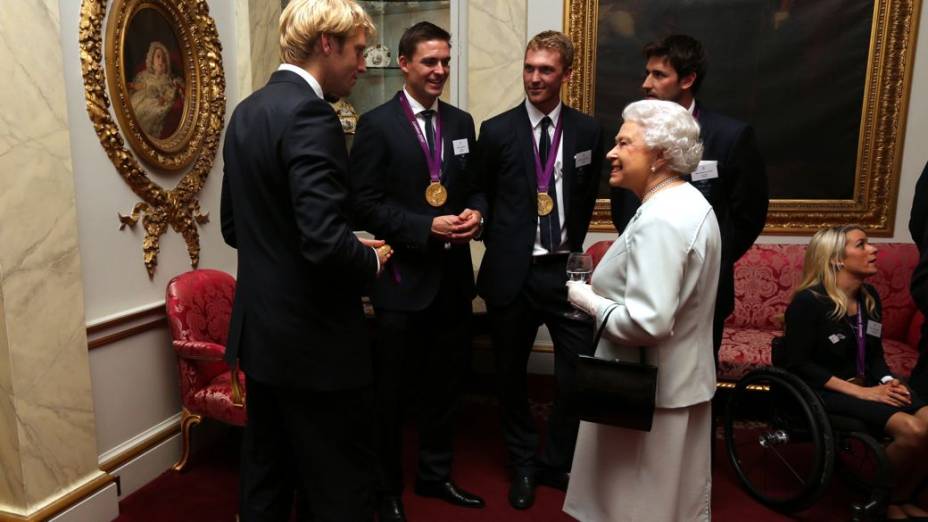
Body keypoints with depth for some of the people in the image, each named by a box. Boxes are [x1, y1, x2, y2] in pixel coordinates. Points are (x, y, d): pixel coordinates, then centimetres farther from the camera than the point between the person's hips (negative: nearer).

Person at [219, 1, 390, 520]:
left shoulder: (247, 110, 9)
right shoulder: (310, 115, -19)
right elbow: (327, 243, -27)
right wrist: (371, 261, -7)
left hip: (260, 329, 9)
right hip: (316, 337, -9)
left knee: (266, 476, 21)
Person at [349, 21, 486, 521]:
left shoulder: (461, 122, 10)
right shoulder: (376, 124, -7)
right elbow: (365, 203, -12)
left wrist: (476, 212, -7)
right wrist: (427, 227, -20)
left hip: (453, 276, 6)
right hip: (403, 277, -5)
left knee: (446, 382, 17)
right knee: (391, 391, 9)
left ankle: (435, 474, 38)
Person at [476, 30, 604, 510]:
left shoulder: (587, 132, 4)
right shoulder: (497, 131, -1)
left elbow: (587, 199, 14)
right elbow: (483, 197, 8)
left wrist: (572, 244, 9)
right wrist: (502, 248, 6)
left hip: (566, 269, 1)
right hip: (513, 272, 0)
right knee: (510, 375, 12)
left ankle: (557, 463, 29)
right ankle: (523, 465, 35)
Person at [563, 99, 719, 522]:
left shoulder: (659, 220, -25)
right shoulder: (688, 202, 8)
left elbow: (648, 322, -32)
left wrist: (590, 302, -17)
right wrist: (605, 292, 9)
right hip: (680, 383, 10)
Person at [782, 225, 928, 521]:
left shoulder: (869, 297, 9)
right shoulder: (809, 301, -14)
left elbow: (874, 354, 16)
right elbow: (798, 364, -17)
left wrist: (888, 381, -6)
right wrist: (860, 392, -20)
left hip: (865, 386, 7)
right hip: (821, 391, -7)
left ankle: (901, 498, 6)